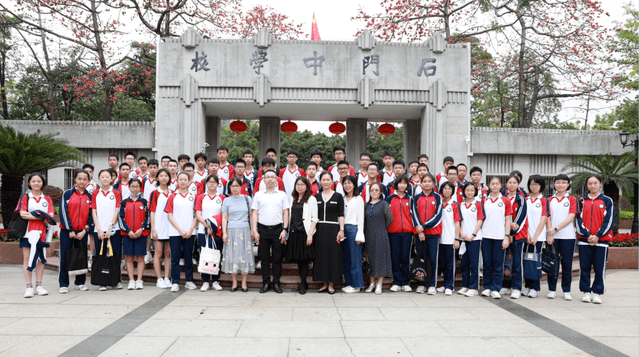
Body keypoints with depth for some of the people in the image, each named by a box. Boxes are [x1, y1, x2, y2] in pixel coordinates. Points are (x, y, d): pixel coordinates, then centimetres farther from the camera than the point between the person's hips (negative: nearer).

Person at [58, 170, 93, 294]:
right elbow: (63, 212, -5)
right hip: (67, 231, -2)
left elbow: (91, 215, 5)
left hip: (82, 232, 2)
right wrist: (70, 230, -10)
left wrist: (85, 230, -7)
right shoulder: (67, 194, 0)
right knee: (64, 258, -1)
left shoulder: (90, 196, 7)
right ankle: (63, 285, 8)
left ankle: (80, 283, 18)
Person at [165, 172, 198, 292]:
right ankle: (175, 283, 8)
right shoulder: (172, 196, 3)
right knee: (175, 257, 1)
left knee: (189, 256, 7)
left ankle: (189, 281, 18)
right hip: (175, 232, -1)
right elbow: (169, 216, -1)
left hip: (189, 232, 1)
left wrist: (190, 230, -7)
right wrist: (180, 230, -9)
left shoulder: (193, 197, 7)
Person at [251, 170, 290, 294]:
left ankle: (276, 283, 11)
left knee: (277, 258, 2)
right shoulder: (258, 195, 8)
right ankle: (266, 283, 12)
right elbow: (254, 213, 6)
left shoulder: (282, 195, 7)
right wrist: (254, 231, -1)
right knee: (264, 258, 4)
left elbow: (285, 213, 6)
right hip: (262, 229, 1)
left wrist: (285, 230, -3)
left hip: (277, 229, 0)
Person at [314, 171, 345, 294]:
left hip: (333, 229, -3)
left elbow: (341, 215, -2)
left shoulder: (338, 196, 2)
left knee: (333, 255, -1)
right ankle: (325, 283, 15)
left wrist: (341, 230, -10)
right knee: (321, 255, 4)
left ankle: (331, 284, 8)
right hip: (319, 230, 3)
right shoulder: (316, 197, 10)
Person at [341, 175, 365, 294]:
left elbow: (360, 218, -4)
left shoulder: (358, 199, -1)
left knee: (355, 258, -3)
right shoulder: (342, 199, 13)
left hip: (353, 229, -5)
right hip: (343, 230, 5)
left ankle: (356, 285, 5)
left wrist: (359, 236, -9)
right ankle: (348, 283, 17)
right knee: (345, 258, 8)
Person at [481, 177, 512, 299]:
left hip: (500, 236, -1)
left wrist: (507, 237, -5)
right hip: (486, 235, 1)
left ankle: (495, 289, 7)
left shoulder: (505, 201, 5)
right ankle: (487, 287, 15)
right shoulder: (484, 200, 9)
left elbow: (508, 220, 3)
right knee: (487, 263, 6)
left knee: (498, 263, 1)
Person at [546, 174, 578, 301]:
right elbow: (548, 217, 4)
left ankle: (566, 291, 11)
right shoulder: (550, 200, 11)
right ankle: (552, 290, 12)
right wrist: (549, 234, -8)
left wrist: (556, 228, -14)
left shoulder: (572, 199, 5)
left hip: (567, 236, -1)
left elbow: (571, 217, -5)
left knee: (567, 264, 1)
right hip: (552, 237, 1)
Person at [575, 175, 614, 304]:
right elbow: (579, 220, 4)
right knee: (585, 267, 3)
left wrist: (598, 236, -10)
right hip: (584, 240, 1)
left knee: (599, 268, 0)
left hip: (601, 240, -1)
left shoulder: (607, 201, 6)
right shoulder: (582, 201, 10)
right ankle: (586, 292, 13)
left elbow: (609, 220, -1)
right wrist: (587, 235, -9)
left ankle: (597, 293, 10)